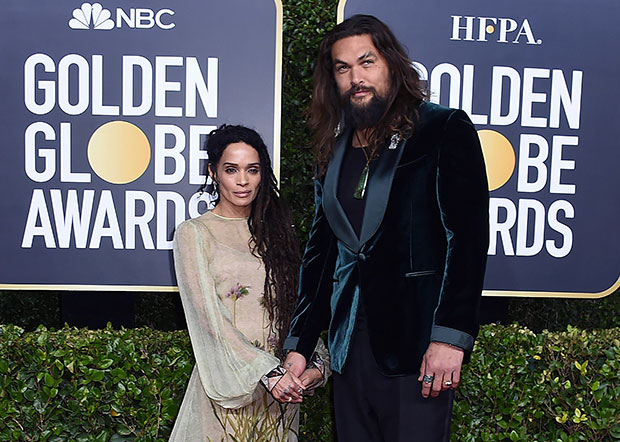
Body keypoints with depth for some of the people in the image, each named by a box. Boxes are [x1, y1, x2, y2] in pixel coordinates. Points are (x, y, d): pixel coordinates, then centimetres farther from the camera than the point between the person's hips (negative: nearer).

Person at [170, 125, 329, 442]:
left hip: (282, 379, 4)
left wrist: (316, 362, -9)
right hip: (227, 381, -4)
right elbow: (210, 317, -11)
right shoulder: (194, 233, -3)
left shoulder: (273, 230, 10)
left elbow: (298, 304, 6)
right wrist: (267, 372, -18)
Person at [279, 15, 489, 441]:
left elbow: (469, 236, -9)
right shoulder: (335, 151, 13)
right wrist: (298, 345, 11)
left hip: (416, 342, -5)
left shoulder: (445, 130, -2)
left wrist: (451, 335, -17)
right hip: (351, 343, 5)